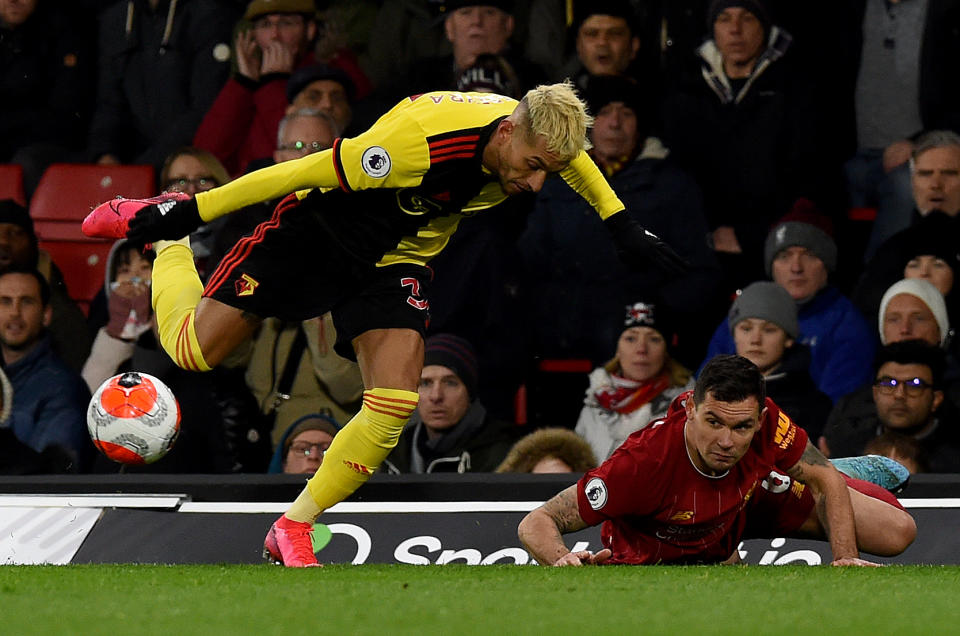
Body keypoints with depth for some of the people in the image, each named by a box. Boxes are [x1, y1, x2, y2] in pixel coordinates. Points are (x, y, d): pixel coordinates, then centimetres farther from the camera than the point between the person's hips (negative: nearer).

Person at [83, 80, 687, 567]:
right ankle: (168, 236, 29)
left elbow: (569, 151, 9)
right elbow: (306, 172, -30)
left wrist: (621, 222, 9)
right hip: (317, 229, -5)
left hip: (398, 259, 5)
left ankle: (293, 530, 5)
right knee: (195, 349, -1)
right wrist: (194, 212, -24)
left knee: (392, 413, -13)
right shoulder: (421, 139, -39)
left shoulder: (535, 136, -19)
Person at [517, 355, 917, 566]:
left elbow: (828, 482, -17)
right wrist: (563, 559, -64)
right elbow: (535, 523, -43)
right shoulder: (645, 461, -46)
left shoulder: (766, 424, -36)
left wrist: (845, 557, -29)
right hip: (653, 555, 0)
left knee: (896, 533, -8)